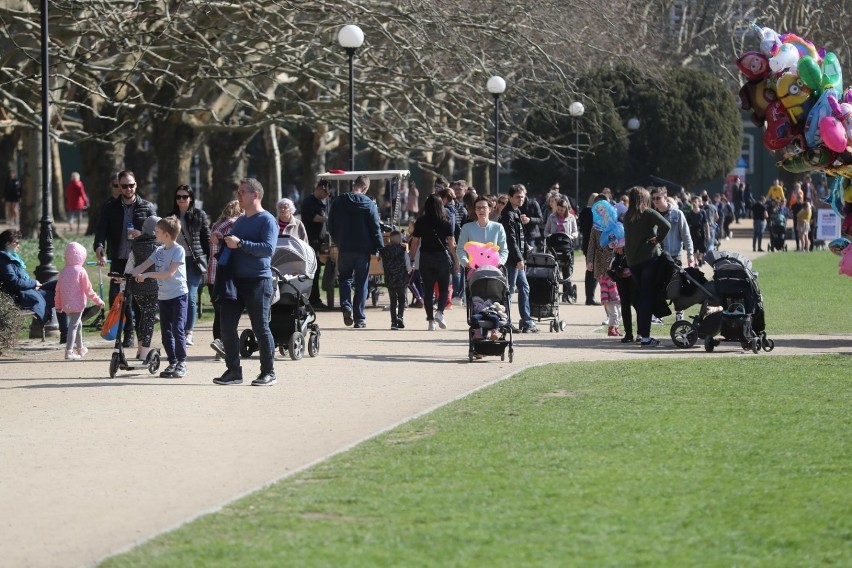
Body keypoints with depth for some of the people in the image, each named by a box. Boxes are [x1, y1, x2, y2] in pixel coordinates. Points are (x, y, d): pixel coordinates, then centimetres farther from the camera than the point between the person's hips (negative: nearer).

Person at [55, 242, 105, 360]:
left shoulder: (63, 272, 7)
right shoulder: (81, 271, -10)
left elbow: (58, 290, 10)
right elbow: (88, 290, -8)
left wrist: (58, 305, 19)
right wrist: (98, 301, 2)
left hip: (66, 305, 7)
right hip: (78, 304, -7)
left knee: (78, 324, 24)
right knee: (74, 325, -8)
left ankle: (80, 348, 40)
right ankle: (69, 352, -18)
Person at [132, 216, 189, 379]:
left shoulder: (178, 250, -12)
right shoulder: (159, 251, 9)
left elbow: (169, 273, -21)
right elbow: (143, 266, 8)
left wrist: (147, 275, -23)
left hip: (178, 295, -7)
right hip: (163, 296, 7)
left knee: (177, 329, -12)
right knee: (165, 332, 6)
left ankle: (181, 363, -4)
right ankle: (172, 363, 14)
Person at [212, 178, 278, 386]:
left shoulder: (267, 220, -6)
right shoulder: (240, 221, 19)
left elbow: (268, 248, -20)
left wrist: (240, 244, -24)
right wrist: (221, 241, 8)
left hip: (258, 281, -7)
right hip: (235, 280, 7)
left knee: (260, 328, -3)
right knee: (227, 326, 1)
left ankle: (269, 372, 6)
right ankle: (233, 371, 7)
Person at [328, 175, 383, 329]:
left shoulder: (339, 202, -1)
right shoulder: (369, 204, -7)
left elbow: (331, 226, 6)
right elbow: (375, 228, -8)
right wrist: (380, 249, -2)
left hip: (344, 247, 1)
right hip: (363, 249, -1)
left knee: (345, 278, 16)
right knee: (361, 282, 6)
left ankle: (346, 305, -9)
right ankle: (359, 318, 6)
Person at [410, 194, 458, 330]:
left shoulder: (420, 222, -1)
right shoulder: (446, 223, -4)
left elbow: (415, 242, 0)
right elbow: (451, 244, -5)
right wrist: (456, 261, 3)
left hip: (425, 257, 1)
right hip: (442, 256, -1)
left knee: (428, 289, 7)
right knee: (444, 288, 11)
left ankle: (430, 320, 5)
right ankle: (439, 312, -11)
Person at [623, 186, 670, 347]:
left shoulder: (627, 216, 9)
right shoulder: (649, 213, -6)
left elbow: (627, 236, 10)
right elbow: (666, 225, -19)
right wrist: (658, 239, -7)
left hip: (632, 260, 5)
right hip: (649, 257, -5)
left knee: (640, 296, 16)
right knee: (648, 296, -3)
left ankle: (641, 331, 20)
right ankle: (645, 337, -7)